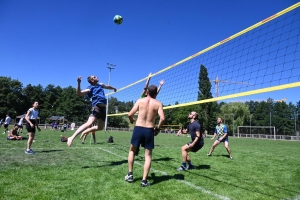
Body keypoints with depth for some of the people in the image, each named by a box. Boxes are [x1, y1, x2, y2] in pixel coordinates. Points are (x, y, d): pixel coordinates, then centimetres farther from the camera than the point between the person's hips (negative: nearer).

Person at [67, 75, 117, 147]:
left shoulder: (100, 85, 19)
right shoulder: (90, 88, -3)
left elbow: (107, 86, 42)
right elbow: (79, 93, -17)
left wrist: (113, 88, 60)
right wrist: (79, 83, -30)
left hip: (103, 108, 8)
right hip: (96, 107, -8)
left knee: (100, 127, 13)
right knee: (89, 123, -27)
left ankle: (85, 132, 28)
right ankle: (72, 137, -27)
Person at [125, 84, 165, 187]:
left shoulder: (140, 101, 1)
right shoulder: (158, 103, 0)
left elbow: (130, 114, -2)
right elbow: (162, 118, -13)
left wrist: (132, 120, 21)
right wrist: (158, 128, 4)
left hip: (138, 128, 1)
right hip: (149, 130, 0)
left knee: (132, 150, 21)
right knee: (148, 155, 9)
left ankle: (130, 174, 22)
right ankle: (144, 180, 7)